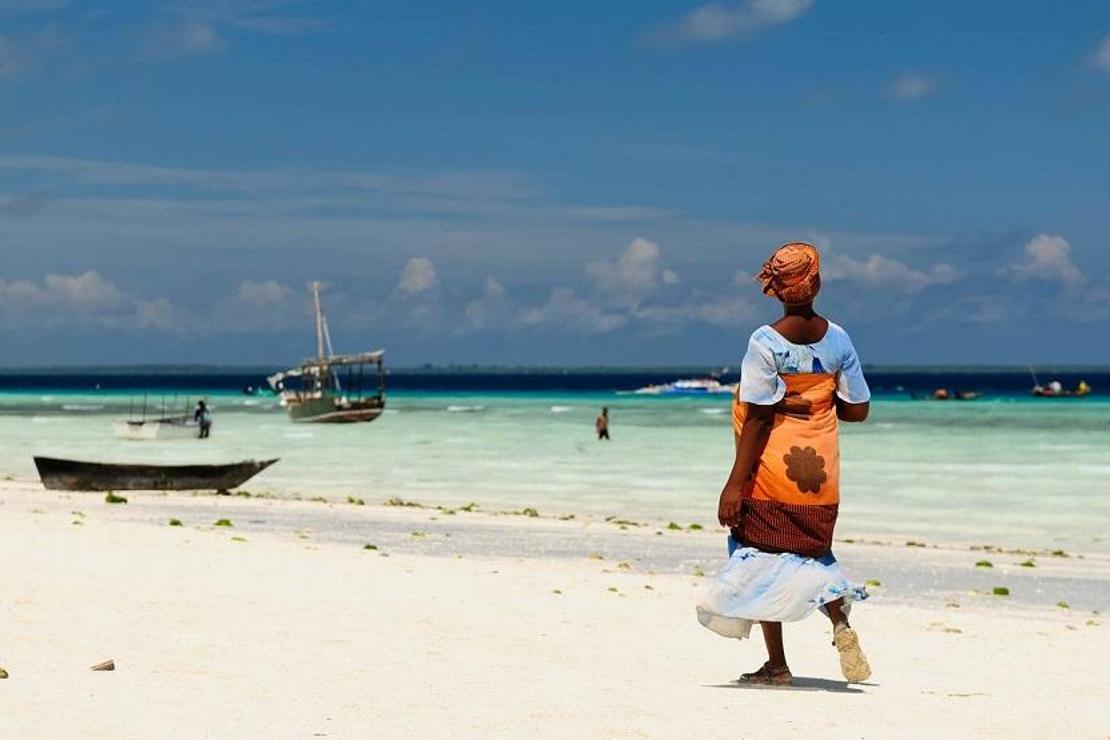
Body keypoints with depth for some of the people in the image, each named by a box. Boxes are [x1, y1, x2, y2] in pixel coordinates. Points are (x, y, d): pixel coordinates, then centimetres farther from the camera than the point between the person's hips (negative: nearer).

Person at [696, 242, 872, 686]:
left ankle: (776, 665, 8)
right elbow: (857, 410, 3)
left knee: (763, 557, 7)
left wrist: (735, 484, -12)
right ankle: (841, 623, -7)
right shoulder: (837, 340, -1)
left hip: (772, 470, -4)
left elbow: (759, 418, -15)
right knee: (812, 553, 19)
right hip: (820, 473, 4)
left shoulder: (766, 342, -13)